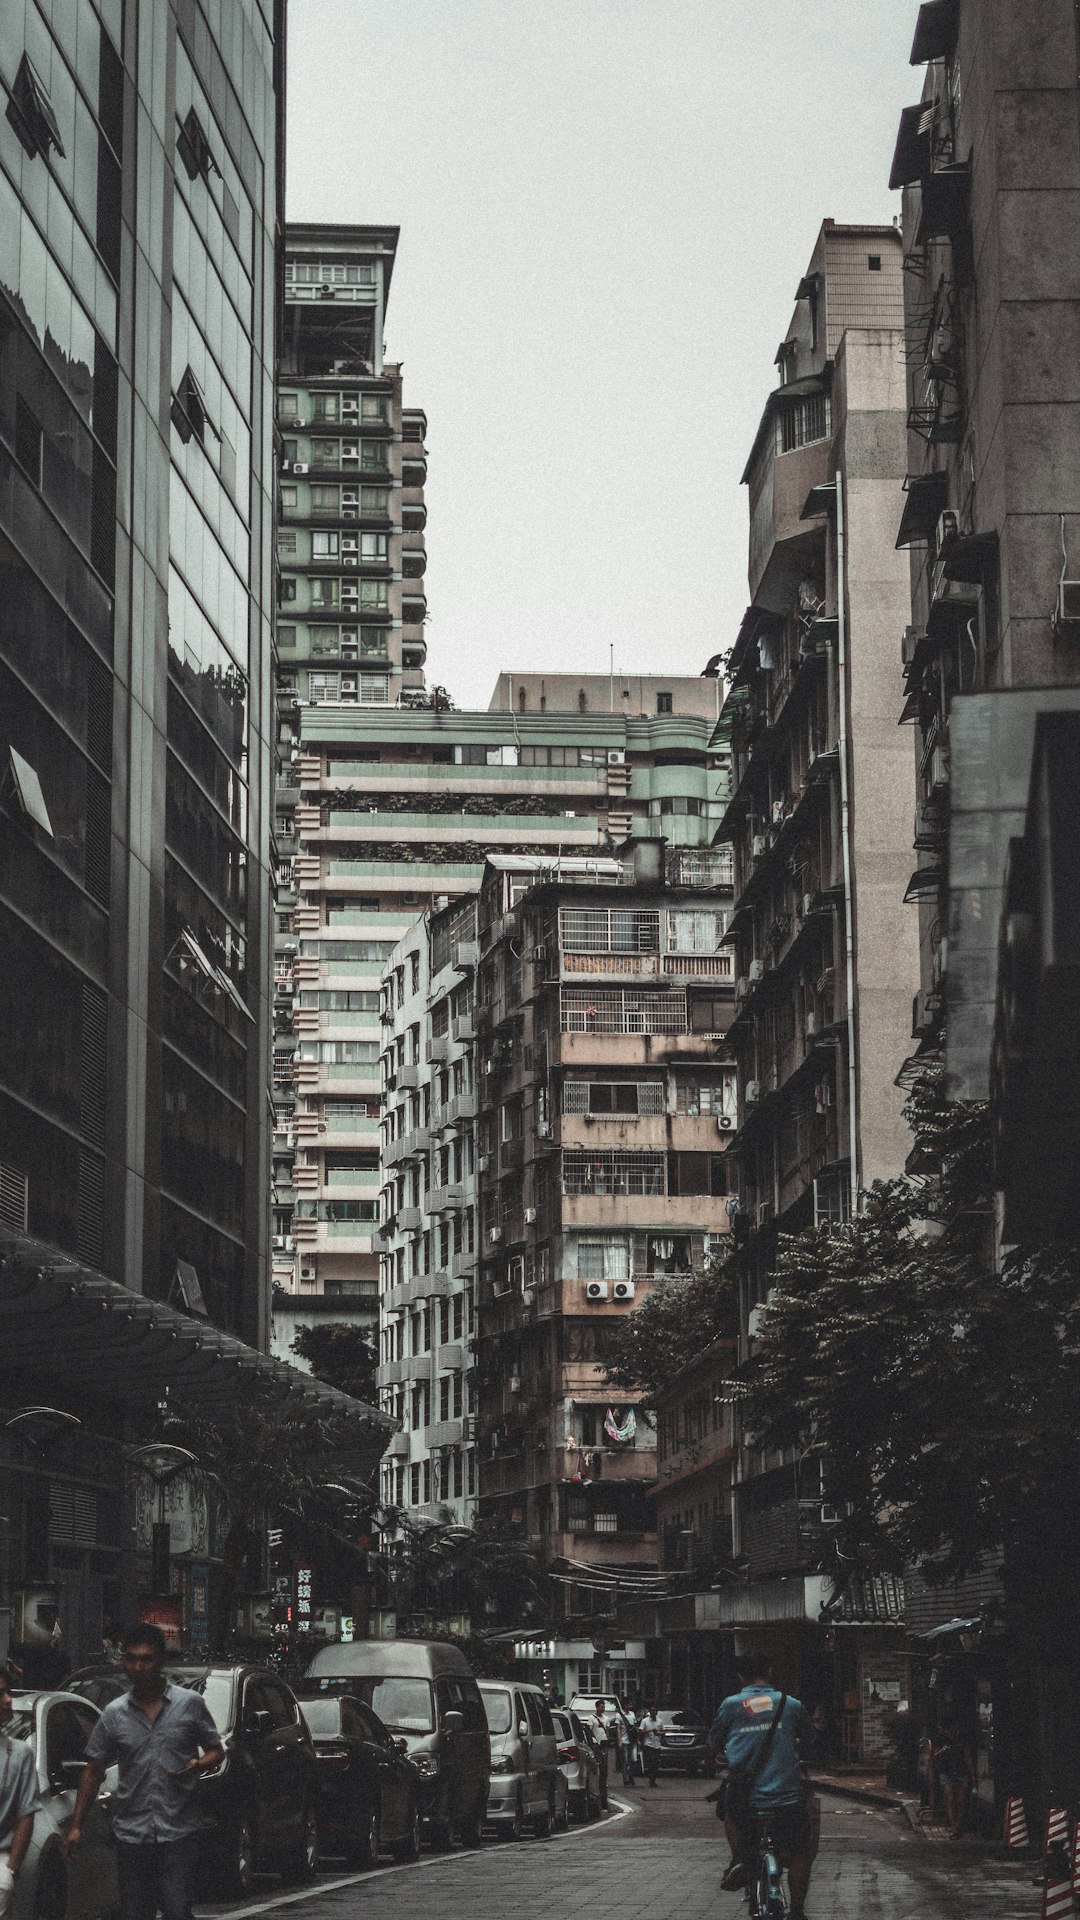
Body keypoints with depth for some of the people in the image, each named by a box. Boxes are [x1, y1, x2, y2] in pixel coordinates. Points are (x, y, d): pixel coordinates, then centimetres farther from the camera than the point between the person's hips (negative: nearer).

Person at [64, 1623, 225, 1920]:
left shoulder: (190, 1703, 2)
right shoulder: (114, 1713, 7)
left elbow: (216, 1751, 10)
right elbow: (93, 1771, 11)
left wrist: (196, 1766, -13)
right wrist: (76, 1826, 6)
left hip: (179, 1832, -2)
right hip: (131, 1835, 3)